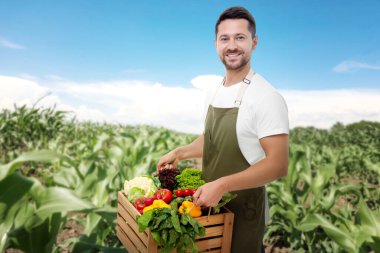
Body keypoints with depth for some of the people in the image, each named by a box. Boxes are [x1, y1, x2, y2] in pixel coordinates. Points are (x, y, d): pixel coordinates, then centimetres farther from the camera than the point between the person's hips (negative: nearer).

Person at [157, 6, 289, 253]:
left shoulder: (267, 97, -21)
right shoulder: (215, 93, 4)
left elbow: (278, 165, -25)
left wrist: (220, 185, -31)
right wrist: (179, 153, 9)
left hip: (243, 209, -7)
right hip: (209, 202, 7)